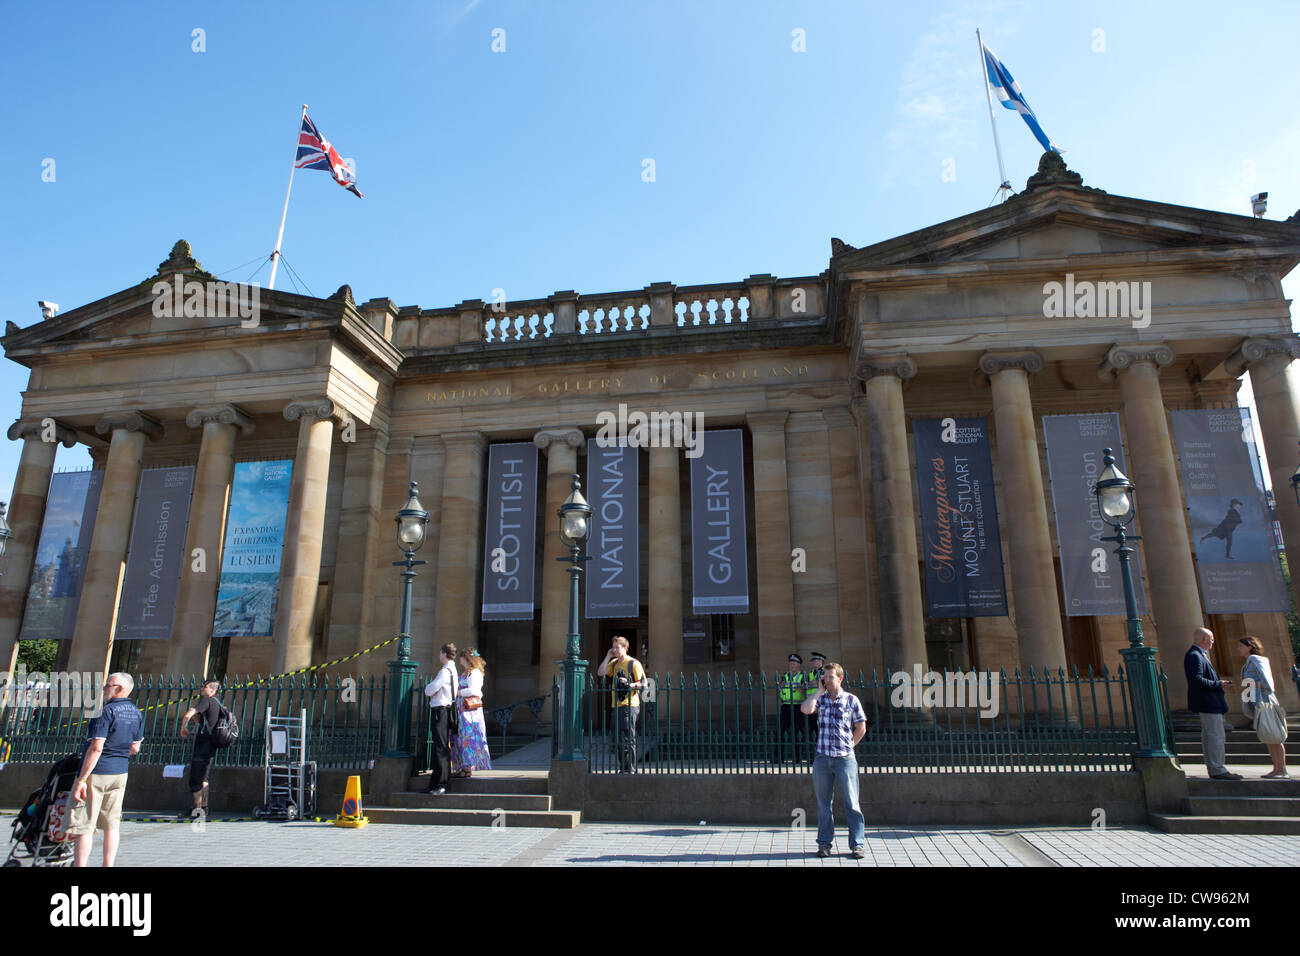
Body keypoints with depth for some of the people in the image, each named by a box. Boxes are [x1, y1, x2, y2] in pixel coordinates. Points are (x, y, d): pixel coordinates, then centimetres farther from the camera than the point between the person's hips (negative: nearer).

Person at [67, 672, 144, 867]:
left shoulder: (107, 711, -15)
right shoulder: (137, 714, 8)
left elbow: (96, 748, -20)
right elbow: (135, 749, 12)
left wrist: (81, 780, -18)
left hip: (96, 773, -7)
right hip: (120, 773, 7)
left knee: (84, 826, 1)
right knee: (112, 824, 13)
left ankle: (80, 864, 2)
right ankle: (108, 865, 17)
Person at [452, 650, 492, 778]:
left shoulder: (474, 672, -9)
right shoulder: (465, 673, 20)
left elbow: (473, 690, -17)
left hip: (470, 709, -9)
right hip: (463, 709, 9)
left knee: (467, 736, -7)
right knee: (460, 737, 9)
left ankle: (468, 768, -4)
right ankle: (462, 767, 13)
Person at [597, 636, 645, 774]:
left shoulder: (634, 663, -6)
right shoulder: (614, 663, 15)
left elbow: (644, 683, -7)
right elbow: (600, 673, 5)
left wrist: (629, 684, -23)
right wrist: (608, 657, 3)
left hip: (629, 705, -7)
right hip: (617, 705, 7)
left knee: (628, 738, -8)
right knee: (619, 738, 11)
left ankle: (631, 769, -2)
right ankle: (623, 768, 21)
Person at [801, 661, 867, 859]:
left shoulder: (851, 700, 1)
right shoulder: (821, 699, 8)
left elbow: (861, 728, 7)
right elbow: (806, 709, -13)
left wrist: (848, 745, 5)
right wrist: (820, 691, -5)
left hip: (845, 758, -2)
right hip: (822, 758, 3)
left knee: (851, 803, 0)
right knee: (823, 803, 8)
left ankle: (858, 844, 9)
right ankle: (824, 843, 18)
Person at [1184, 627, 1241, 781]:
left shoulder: (1199, 654, 18)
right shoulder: (1195, 656, -17)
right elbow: (1197, 680, -24)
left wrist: (1218, 683, 14)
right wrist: (1217, 684, -17)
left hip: (1208, 703, 11)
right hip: (1208, 703, -11)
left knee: (1209, 736, 13)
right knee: (1216, 736, -9)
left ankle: (1214, 769, 18)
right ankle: (1217, 770, -6)